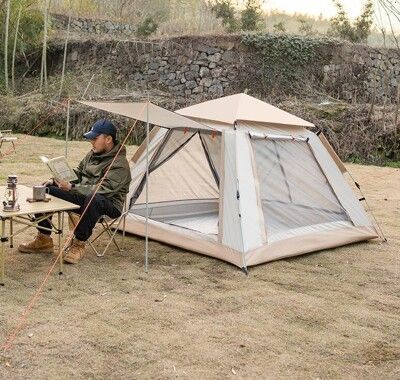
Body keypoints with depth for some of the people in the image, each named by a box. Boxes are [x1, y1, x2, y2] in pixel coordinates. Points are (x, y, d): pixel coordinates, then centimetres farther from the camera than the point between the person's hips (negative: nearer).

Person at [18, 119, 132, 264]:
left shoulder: (120, 165, -19)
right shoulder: (92, 154, 9)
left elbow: (102, 190, -28)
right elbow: (78, 173, 20)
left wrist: (71, 188, -33)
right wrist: (56, 180, 3)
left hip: (109, 205, -8)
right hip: (84, 198, 8)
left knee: (93, 199, -44)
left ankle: (79, 244, -25)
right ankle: (44, 240, 2)